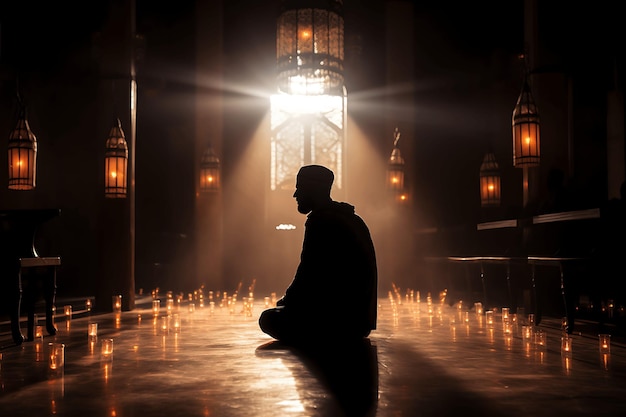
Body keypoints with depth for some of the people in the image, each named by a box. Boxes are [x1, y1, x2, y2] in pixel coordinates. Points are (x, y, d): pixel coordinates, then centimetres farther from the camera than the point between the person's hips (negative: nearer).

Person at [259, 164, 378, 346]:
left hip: (340, 320, -10)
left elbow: (307, 276, -15)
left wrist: (285, 300, 3)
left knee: (268, 318, -4)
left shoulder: (320, 221, -15)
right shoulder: (351, 218, 16)